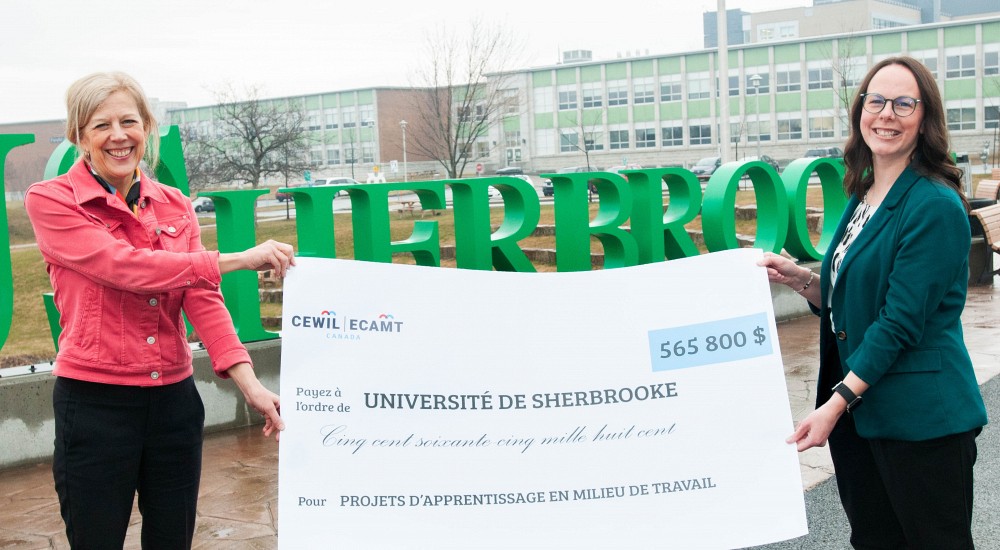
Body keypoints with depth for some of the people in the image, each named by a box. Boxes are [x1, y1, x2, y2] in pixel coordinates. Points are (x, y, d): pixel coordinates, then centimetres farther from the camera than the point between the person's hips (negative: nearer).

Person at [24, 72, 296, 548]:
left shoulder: (174, 206, 8)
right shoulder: (50, 201, -5)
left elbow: (202, 297, -2)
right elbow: (125, 267, -19)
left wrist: (249, 383, -15)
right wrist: (238, 259, -19)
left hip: (174, 398, 4)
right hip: (95, 402, -4)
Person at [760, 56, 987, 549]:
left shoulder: (935, 205, -13)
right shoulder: (861, 199, 12)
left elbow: (901, 320, -18)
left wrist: (838, 401, -21)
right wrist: (800, 280, 2)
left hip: (921, 417, -8)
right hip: (856, 411, 8)